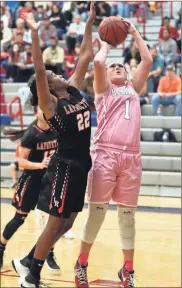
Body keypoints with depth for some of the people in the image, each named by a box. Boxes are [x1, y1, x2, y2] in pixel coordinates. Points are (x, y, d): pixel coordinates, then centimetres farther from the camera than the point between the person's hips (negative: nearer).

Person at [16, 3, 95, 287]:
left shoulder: (74, 90, 9)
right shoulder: (50, 103, -10)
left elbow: (85, 58, 12)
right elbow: (39, 71, -23)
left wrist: (89, 24, 8)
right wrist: (35, 33, -28)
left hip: (81, 166, 8)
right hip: (64, 167, -8)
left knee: (67, 224, 13)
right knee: (55, 224, -3)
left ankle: (30, 261, 23)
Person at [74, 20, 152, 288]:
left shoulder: (133, 89, 24)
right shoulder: (103, 89, 14)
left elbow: (147, 60, 16)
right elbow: (97, 62, -4)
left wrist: (134, 33, 22)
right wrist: (107, 43, 15)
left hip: (131, 157, 3)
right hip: (104, 153, -3)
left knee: (127, 215, 6)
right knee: (97, 211, -3)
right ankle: (81, 265, 8)